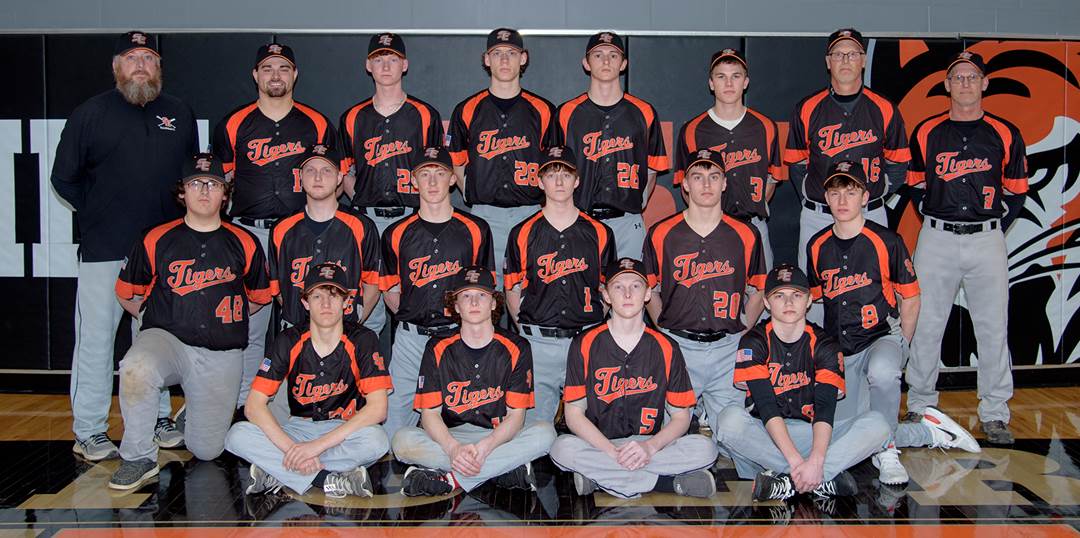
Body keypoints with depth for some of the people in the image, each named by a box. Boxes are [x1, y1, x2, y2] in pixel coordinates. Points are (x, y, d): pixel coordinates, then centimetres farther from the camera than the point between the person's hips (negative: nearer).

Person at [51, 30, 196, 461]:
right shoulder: (90, 114, 2)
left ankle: (158, 420, 22)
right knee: (96, 339, -1)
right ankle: (89, 432, 7)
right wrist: (99, 213, 2)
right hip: (103, 251, -3)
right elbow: (64, 178, 6)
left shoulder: (180, 114, 11)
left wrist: (178, 214, 10)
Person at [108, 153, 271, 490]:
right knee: (136, 369, -37)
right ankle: (139, 459, -18)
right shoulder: (156, 240, 3)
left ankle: (198, 412, 37)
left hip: (222, 355, 1)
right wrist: (159, 320, 11)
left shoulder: (243, 244, 5)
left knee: (207, 450, 1)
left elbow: (260, 296, 18)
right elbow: (127, 293, 15)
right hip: (166, 339, -1)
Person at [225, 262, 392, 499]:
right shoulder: (289, 341, -7)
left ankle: (278, 474, -23)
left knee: (376, 440, -35)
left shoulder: (363, 340, -11)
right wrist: (291, 448, -29)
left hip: (345, 430, -1)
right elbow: (254, 404, -13)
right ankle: (328, 481, -26)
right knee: (238, 436, -24)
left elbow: (378, 407, -21)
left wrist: (318, 444, -28)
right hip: (298, 428, 2)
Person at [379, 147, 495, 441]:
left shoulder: (476, 230, 6)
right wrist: (409, 317, 2)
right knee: (394, 435, 0)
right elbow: (390, 289, 13)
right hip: (410, 337, 1)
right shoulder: (397, 234, 8)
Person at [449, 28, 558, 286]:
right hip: (484, 214, 0)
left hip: (531, 214, 0)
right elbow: (456, 161, 15)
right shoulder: (467, 110, 8)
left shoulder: (543, 110, 7)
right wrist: (472, 195, 6)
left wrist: (544, 199, 2)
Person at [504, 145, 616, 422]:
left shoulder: (599, 232, 7)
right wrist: (528, 329, 1)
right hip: (538, 343, 0)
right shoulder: (523, 233, 6)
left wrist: (595, 329, 3)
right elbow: (512, 290, 9)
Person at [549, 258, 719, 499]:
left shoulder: (666, 348, 3)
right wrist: (613, 452, -19)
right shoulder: (585, 345, 0)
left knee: (705, 448, -24)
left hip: (650, 447, 1)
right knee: (563, 449, -33)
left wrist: (650, 447, -18)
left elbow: (681, 416, 2)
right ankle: (669, 483, -24)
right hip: (599, 446, -1)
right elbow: (574, 413, -4)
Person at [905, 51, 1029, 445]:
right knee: (926, 325, 3)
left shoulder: (1005, 135, 5)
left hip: (987, 239, 0)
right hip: (936, 238, 0)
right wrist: (938, 223, 8)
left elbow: (1016, 191, 11)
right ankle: (920, 406, 15)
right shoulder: (927, 133, 6)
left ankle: (994, 414, 11)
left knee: (993, 327, 1)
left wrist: (993, 229, 4)